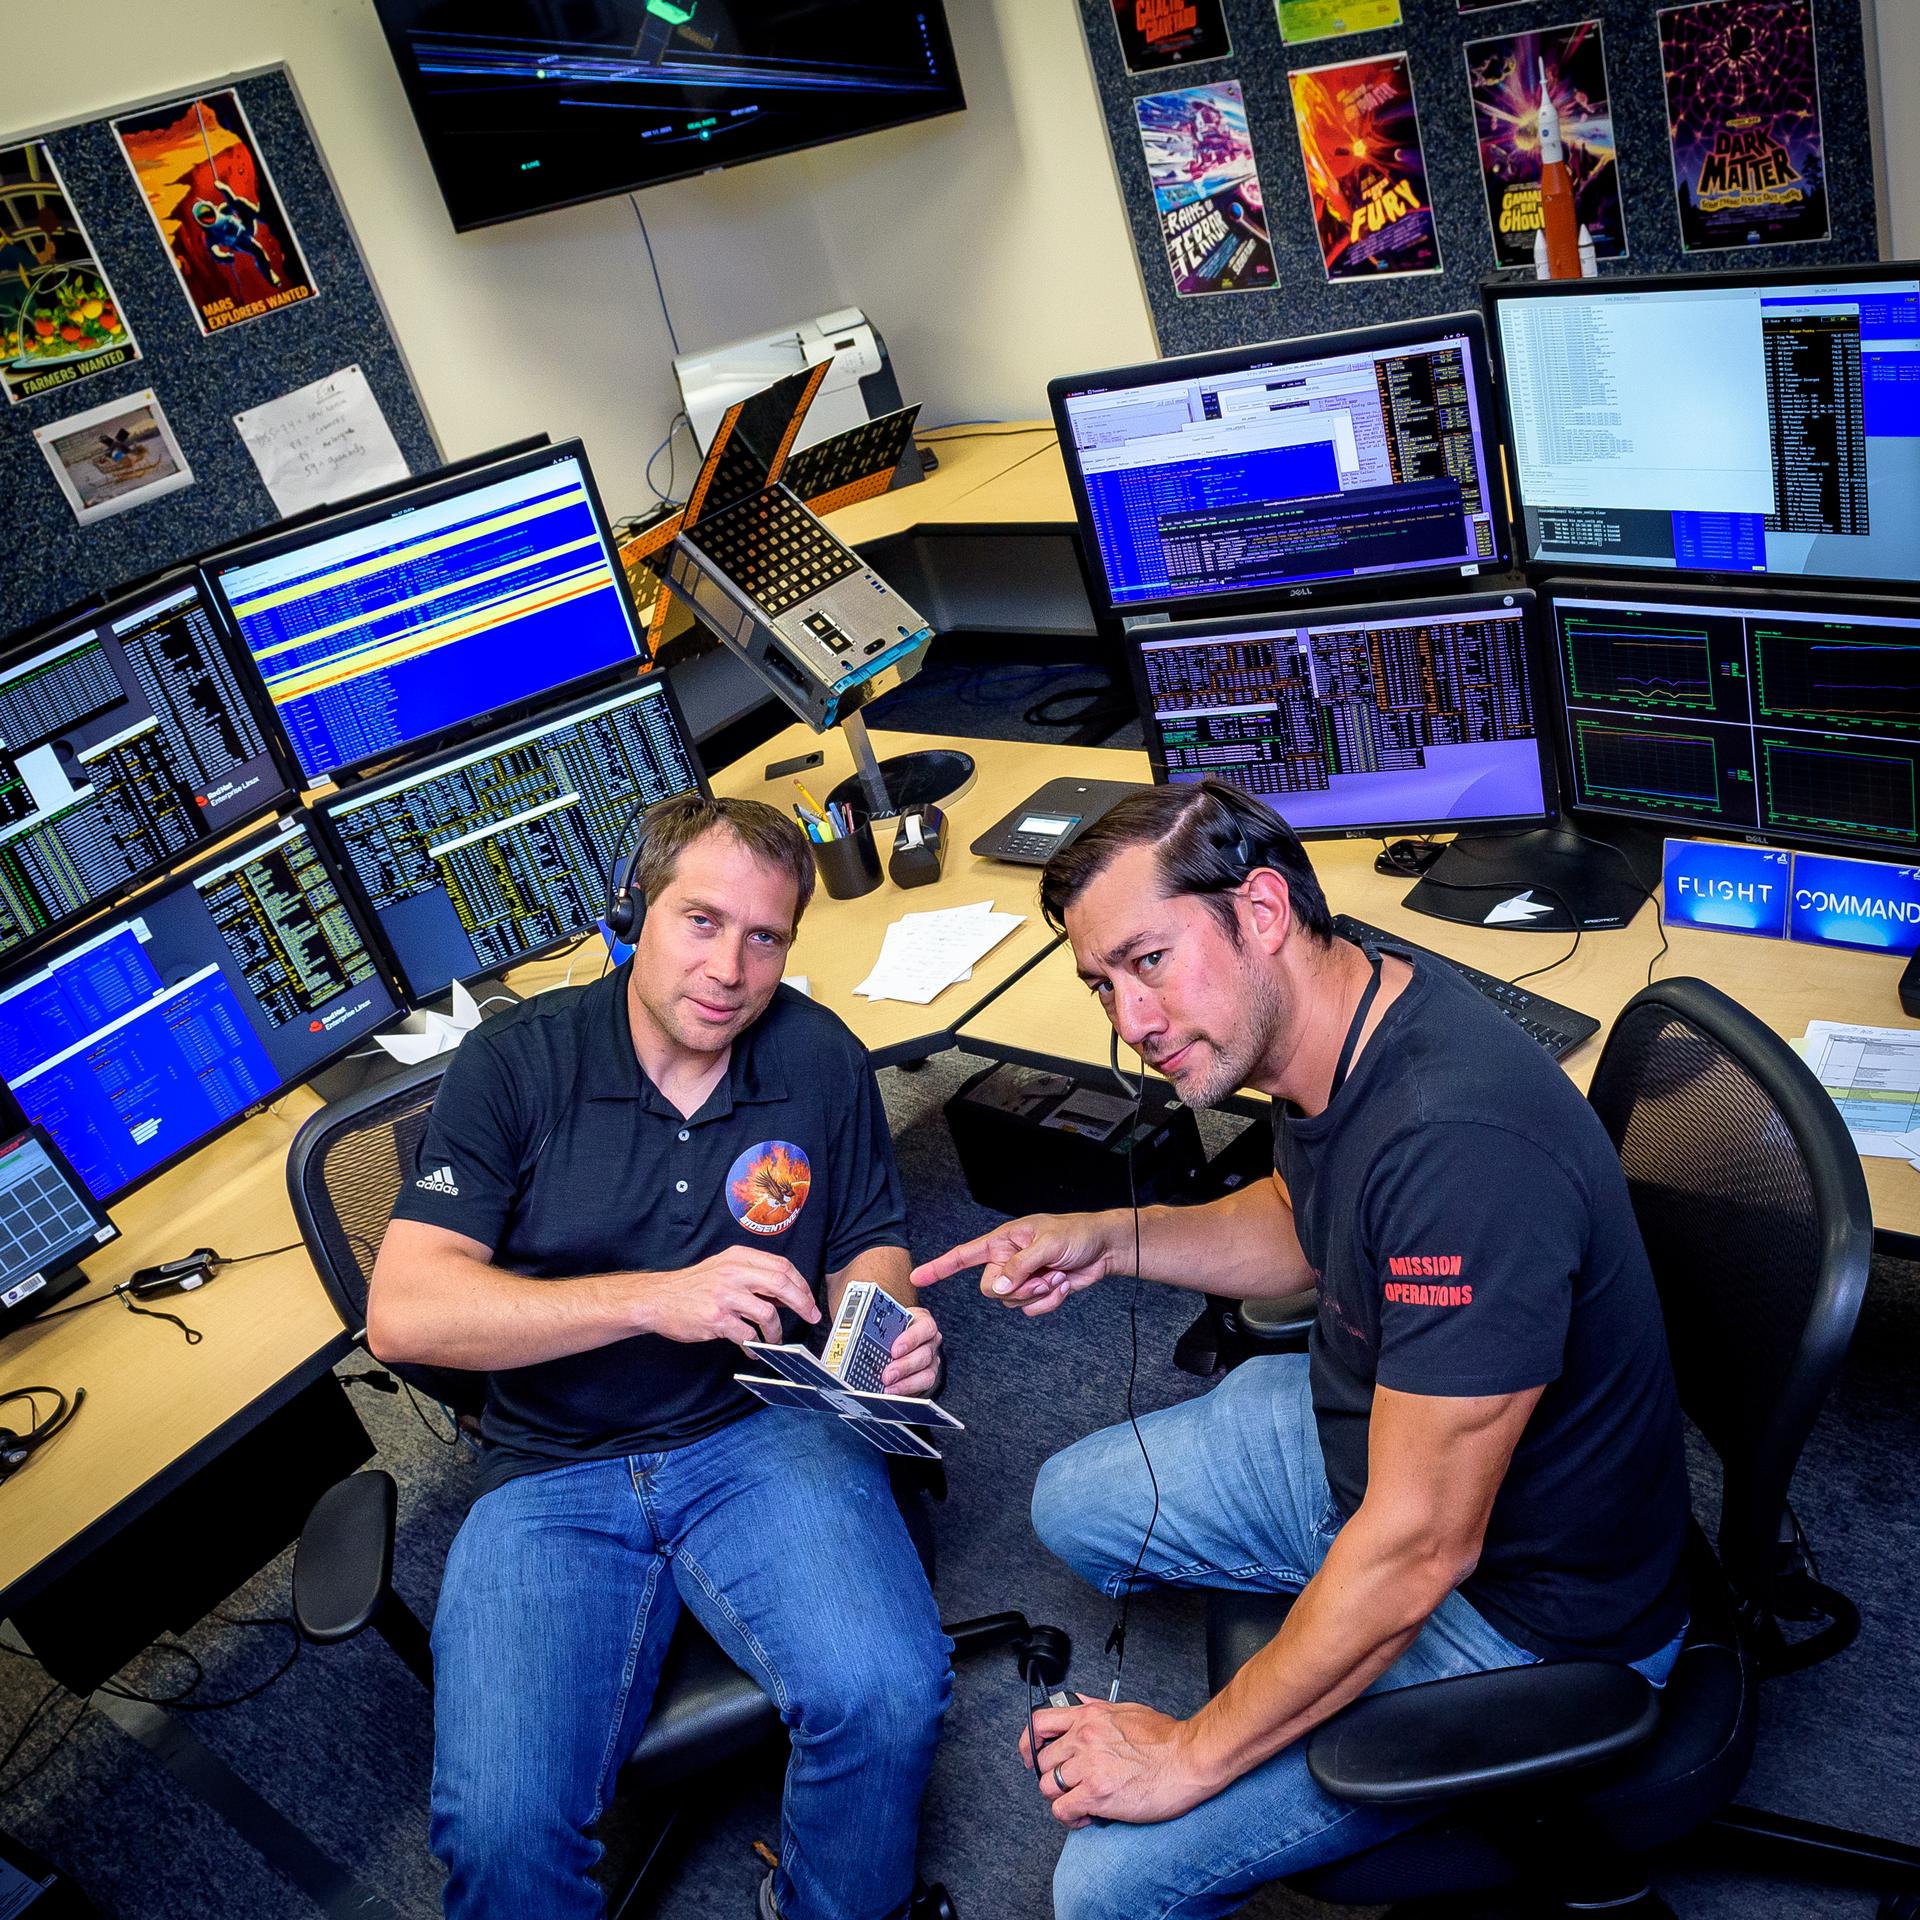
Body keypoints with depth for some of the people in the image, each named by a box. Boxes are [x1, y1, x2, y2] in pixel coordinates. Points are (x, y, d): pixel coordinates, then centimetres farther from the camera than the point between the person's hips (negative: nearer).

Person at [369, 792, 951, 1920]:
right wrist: (653, 1298, -24)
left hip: (763, 1434, 2)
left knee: (889, 1695, -25)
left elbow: (869, 1247, 16)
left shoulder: (822, 1059, 2)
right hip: (552, 1476, -1)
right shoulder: (516, 1065, -5)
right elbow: (402, 1313, -13)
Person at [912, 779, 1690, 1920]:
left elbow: (1415, 1550, -32)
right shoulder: (1335, 1022, -9)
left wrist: (1193, 1754, -20)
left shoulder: (1462, 1144, -38)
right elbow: (1297, 1228, 14)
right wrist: (1109, 1239, -2)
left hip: (1524, 1604, -8)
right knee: (1073, 1506, 21)